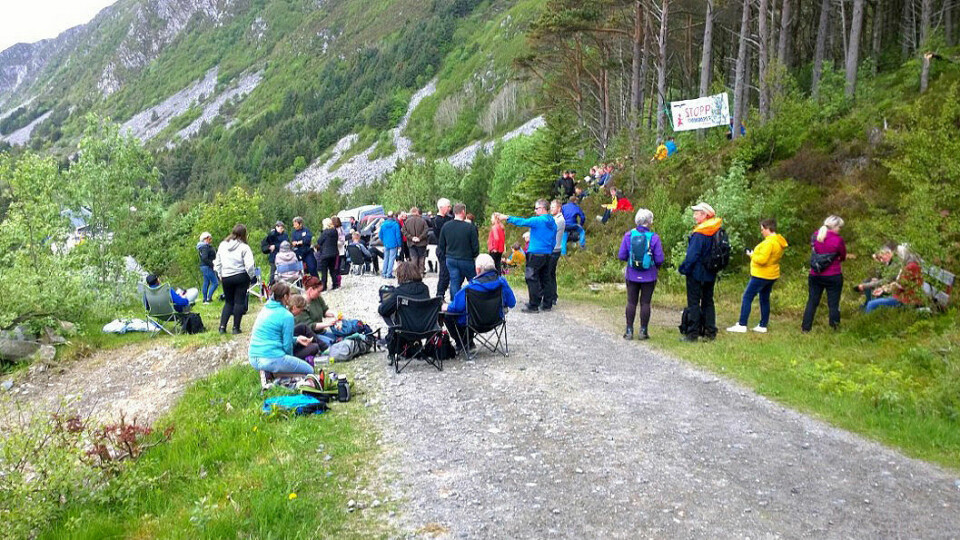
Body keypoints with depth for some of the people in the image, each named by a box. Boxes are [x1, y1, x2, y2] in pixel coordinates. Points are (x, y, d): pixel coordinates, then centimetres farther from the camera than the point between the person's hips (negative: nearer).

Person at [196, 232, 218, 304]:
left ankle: (205, 299, 17)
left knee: (206, 283, 13)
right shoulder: (205, 247, -17)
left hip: (204, 267, 11)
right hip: (207, 267, -11)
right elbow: (204, 258, -26)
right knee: (215, 283, -8)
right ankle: (209, 298, -9)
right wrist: (212, 264, -20)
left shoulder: (205, 246, 16)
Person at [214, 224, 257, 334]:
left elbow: (217, 263, 10)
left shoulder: (222, 245, 4)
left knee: (228, 302, 15)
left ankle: (222, 326, 7)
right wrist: (251, 277, -1)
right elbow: (249, 265, -16)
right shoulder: (244, 247, -10)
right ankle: (236, 327, 5)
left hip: (226, 278, 4)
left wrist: (220, 275, 19)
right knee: (239, 301, 4)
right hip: (241, 277, -4)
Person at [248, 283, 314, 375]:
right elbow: (287, 345, -8)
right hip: (271, 360, -8)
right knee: (309, 370, 5)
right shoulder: (286, 316, -11)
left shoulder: (264, 310, 12)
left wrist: (296, 339, 20)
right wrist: (290, 357, 12)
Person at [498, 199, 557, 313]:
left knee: (532, 279, -5)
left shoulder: (538, 220, -13)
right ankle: (546, 304, 16)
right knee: (545, 279, 12)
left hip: (535, 254, -8)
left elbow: (522, 222, -14)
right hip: (547, 255, 8)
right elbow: (554, 241, 18)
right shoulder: (553, 222, 12)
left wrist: (507, 218, -6)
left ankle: (533, 306, -6)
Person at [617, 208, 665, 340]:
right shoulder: (654, 237, -12)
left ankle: (629, 331, 12)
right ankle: (643, 331, 11)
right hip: (649, 277, -2)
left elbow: (621, 256, -4)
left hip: (632, 275, 2)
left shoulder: (628, 235, -6)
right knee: (645, 303, 6)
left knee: (631, 302, 8)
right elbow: (660, 259, -10)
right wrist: (657, 266, 12)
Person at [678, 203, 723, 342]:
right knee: (708, 302, 15)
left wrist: (684, 268, -9)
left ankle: (692, 334, -2)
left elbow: (692, 255, -19)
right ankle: (710, 333, 17)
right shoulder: (717, 231, 6)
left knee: (693, 303, -2)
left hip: (696, 273, -8)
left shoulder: (699, 234, -19)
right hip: (710, 274, 8)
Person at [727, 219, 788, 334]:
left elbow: (762, 259, -27)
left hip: (761, 275, -10)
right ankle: (763, 326, 20)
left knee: (747, 298, -5)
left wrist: (752, 255, -10)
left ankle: (742, 325, -6)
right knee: (765, 299, 16)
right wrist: (755, 254, 7)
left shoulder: (769, 242, -22)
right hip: (772, 275, 10)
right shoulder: (779, 241, 10)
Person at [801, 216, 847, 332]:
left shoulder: (815, 236, -1)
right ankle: (834, 326, 12)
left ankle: (806, 327, 13)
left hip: (815, 275, 4)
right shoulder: (838, 240, -15)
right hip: (833, 277, -4)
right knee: (833, 303, 7)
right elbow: (843, 257, 0)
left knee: (812, 301, 12)